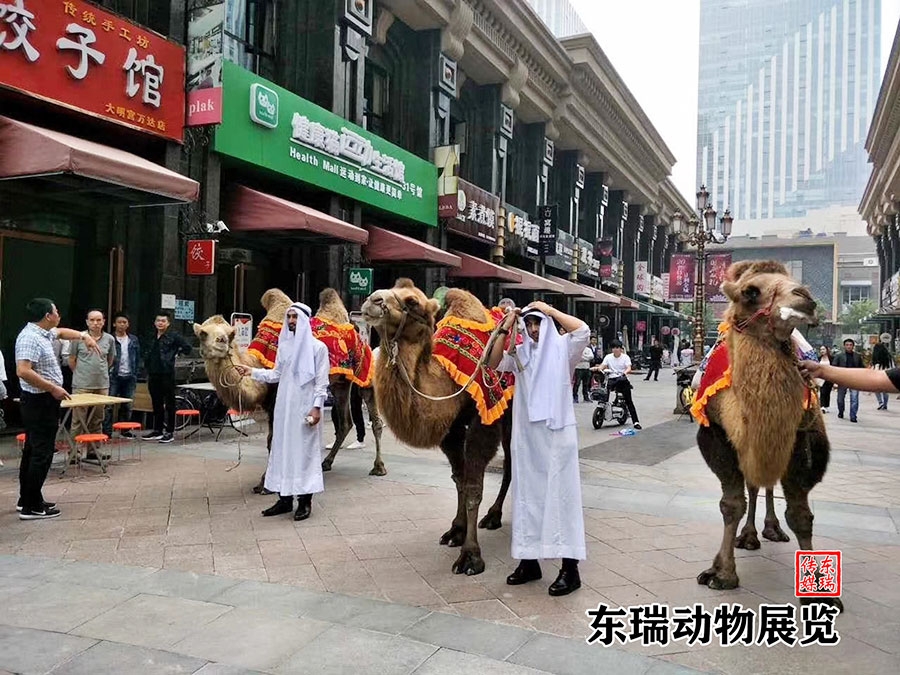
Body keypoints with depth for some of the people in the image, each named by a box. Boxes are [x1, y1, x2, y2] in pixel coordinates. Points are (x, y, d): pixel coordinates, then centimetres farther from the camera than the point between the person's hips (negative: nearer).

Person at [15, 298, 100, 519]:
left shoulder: (43, 333, 10)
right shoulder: (30, 338, -20)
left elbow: (61, 332, 33)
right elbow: (23, 371, -30)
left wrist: (84, 336, 20)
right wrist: (53, 388, -26)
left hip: (42, 401, 11)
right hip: (40, 402, -11)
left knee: (32, 451, 16)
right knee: (41, 454, -7)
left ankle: (26, 500, 26)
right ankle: (32, 507, -2)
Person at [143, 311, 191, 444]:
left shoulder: (174, 337, -3)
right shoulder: (152, 339, 15)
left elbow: (187, 348, -5)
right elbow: (148, 358, 23)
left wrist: (175, 352, -1)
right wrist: (148, 373, 16)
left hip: (167, 375, -6)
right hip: (153, 375, 6)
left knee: (169, 404, -1)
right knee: (156, 404, 12)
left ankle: (170, 432, 3)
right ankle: (157, 430, 20)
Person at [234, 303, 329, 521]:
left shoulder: (318, 347, -5)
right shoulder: (284, 345, 10)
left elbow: (322, 381, -7)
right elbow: (276, 374, 14)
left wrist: (317, 407, -13)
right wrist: (252, 372, 5)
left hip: (305, 406, -6)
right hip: (284, 405, 6)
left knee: (305, 450, 0)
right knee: (282, 449, 8)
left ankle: (305, 501, 8)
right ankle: (285, 499, 18)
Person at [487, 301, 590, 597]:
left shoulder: (562, 348, 1)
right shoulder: (519, 353, 11)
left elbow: (583, 330, -16)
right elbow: (495, 364, -2)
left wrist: (549, 310, -9)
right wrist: (504, 329, -5)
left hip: (557, 434, -4)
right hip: (526, 436, 5)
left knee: (560, 495, -3)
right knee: (527, 495, 10)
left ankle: (570, 569, 2)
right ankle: (529, 561, 21)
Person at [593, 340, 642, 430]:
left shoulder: (625, 357, 4)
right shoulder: (608, 357, 11)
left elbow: (629, 368, -9)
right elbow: (603, 365, -1)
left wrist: (625, 372, -32)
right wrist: (598, 368, -25)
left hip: (623, 379, -2)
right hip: (612, 379, 2)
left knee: (628, 401, -6)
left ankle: (636, 421, -5)